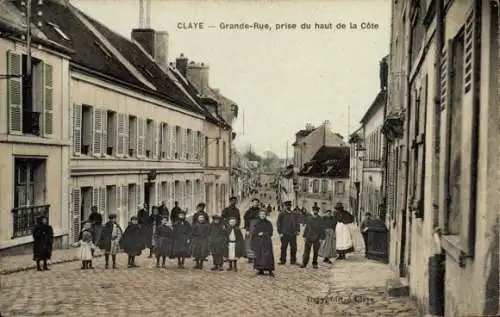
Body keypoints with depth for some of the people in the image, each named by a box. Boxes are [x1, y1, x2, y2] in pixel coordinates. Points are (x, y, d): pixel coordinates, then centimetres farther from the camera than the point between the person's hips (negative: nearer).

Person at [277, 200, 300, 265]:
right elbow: (278, 224, -1)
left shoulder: (294, 215, 12)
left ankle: (293, 260, 16)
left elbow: (297, 223, 18)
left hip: (293, 234, 4)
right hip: (284, 234, -4)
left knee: (294, 248, 6)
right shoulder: (281, 215, 0)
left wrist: (298, 230, 5)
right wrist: (280, 232, -7)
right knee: (284, 248, 0)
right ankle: (282, 260, 9)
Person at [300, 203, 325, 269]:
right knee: (306, 251, -3)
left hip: (317, 239, -1)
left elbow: (322, 229, 1)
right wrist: (305, 236, 6)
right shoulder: (309, 218, 6)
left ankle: (314, 264, 15)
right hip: (309, 238, 1)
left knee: (315, 252, 6)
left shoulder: (320, 220, 1)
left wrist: (321, 238, -4)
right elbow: (306, 228, 10)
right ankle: (304, 263, 1)